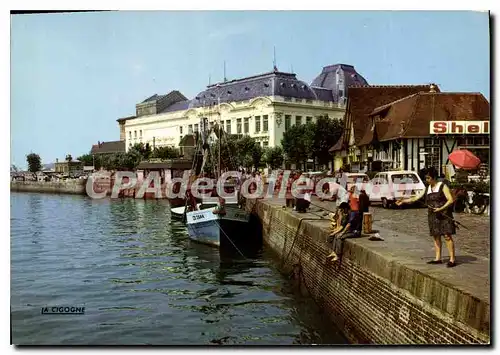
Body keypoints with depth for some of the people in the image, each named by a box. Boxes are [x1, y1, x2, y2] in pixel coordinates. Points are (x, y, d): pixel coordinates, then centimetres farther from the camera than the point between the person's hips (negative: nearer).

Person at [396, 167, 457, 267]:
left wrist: (441, 209, -21)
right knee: (436, 237, 9)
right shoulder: (427, 189, 13)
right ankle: (438, 258, 15)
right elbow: (415, 198, 13)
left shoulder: (443, 186, -6)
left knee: (447, 236, -8)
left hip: (444, 215, -7)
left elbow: (450, 200, -11)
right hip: (433, 216, 7)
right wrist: (403, 201, 5)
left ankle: (452, 259, -5)